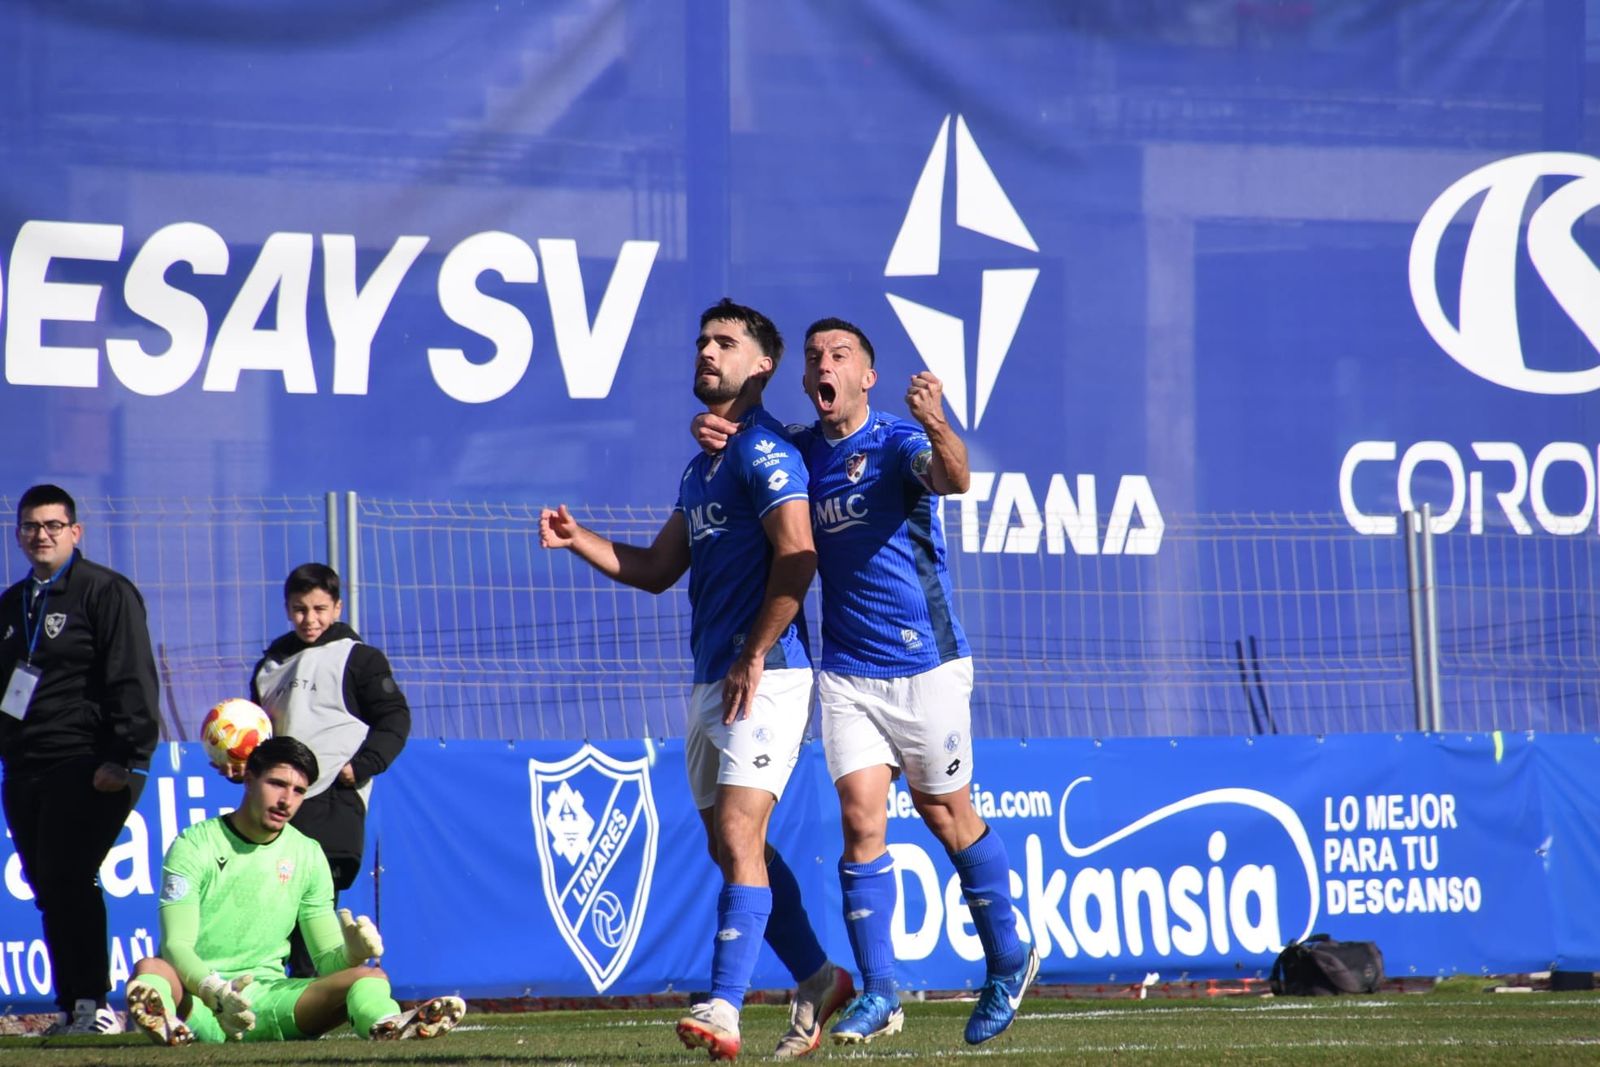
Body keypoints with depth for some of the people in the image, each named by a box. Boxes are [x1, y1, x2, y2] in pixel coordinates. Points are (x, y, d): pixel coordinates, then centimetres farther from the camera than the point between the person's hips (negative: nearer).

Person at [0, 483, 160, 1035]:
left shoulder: (107, 592, -3)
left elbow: (133, 680, -10)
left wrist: (125, 759, -18)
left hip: (85, 769, -7)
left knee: (66, 880, -16)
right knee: (47, 888, 5)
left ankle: (92, 1005, -14)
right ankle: (71, 1009, 8)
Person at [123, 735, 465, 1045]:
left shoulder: (308, 855, 12)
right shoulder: (193, 847, -2)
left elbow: (327, 960, 11)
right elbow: (176, 945, -12)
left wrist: (351, 952, -16)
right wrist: (215, 993, -34)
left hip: (268, 994, 4)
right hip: (195, 997, -3)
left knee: (371, 975, -18)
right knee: (150, 969, -35)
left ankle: (385, 1023, -54)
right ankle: (160, 1019, -71)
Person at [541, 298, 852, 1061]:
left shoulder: (764, 451, -9)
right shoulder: (700, 467, 20)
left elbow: (797, 555, -19)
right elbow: (657, 569, 25)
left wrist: (755, 657, -20)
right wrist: (578, 540, 10)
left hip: (765, 679, -10)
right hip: (709, 681, 10)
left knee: (739, 837, -15)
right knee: (729, 846, 12)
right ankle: (819, 982, 23)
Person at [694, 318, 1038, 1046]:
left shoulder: (900, 441, -12)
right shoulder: (799, 450, 4)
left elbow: (952, 480, -32)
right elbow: (741, 443, 21)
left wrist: (938, 429, -55)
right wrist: (711, 432, -4)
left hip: (925, 662, -4)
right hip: (847, 671, 4)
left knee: (947, 816, 7)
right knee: (861, 819, -7)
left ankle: (1008, 963, 25)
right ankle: (877, 993, -5)